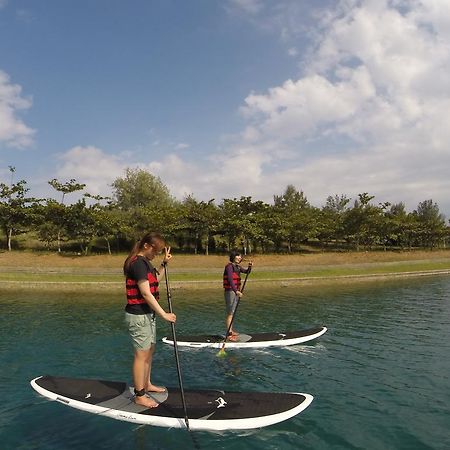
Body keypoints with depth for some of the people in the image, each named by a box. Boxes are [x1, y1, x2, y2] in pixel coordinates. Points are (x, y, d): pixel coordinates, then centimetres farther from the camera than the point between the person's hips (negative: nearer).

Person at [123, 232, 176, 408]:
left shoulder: (144, 262, 11)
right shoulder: (138, 263, -20)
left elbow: (155, 280, 25)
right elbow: (146, 294, -24)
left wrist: (164, 263, 13)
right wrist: (164, 314, -20)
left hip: (147, 314, 10)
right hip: (138, 315, -10)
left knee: (149, 350, 20)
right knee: (142, 354, -2)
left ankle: (147, 384, 35)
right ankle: (140, 396, 9)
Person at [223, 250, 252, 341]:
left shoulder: (237, 266, 12)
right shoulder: (229, 266, -16)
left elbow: (247, 272, 18)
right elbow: (230, 280, -26)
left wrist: (250, 267, -4)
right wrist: (236, 291, -36)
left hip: (235, 291, 9)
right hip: (230, 292, -9)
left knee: (232, 312, 16)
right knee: (230, 313, -8)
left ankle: (231, 331, 27)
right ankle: (229, 334, -6)